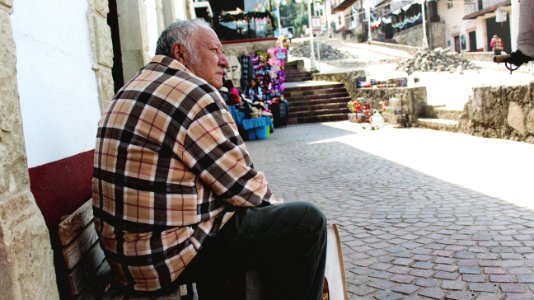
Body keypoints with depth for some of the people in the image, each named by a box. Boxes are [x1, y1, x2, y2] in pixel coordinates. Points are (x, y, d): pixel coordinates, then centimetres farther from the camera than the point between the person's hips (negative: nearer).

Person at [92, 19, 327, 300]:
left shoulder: (133, 88, 14)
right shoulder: (193, 92, -16)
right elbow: (242, 185, -13)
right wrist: (275, 205, 8)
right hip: (169, 256, -10)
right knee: (307, 221, -5)